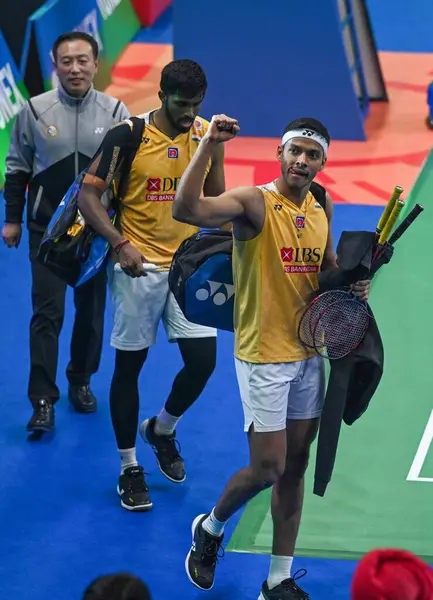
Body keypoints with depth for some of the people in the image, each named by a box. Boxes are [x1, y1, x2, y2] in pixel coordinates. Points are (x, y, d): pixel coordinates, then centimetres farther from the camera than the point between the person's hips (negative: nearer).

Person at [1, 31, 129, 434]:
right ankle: (43, 401, -1)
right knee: (47, 312, -5)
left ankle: (81, 381, 31)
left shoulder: (115, 112, -3)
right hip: (48, 227, -2)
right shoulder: (35, 110, -5)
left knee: (91, 309, 11)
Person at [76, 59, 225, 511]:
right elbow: (88, 195, -10)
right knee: (129, 364, 5)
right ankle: (128, 468, 19)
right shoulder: (127, 137, -11)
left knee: (203, 360, -2)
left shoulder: (208, 135, 2)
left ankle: (162, 429, 29)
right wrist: (119, 243, -20)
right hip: (138, 268, -3)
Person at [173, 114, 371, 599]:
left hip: (308, 355, 7)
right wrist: (208, 146, -40)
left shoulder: (322, 208, 6)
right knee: (267, 468, -6)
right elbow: (186, 210, -32)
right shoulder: (255, 202, -15)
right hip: (263, 358, -6)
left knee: (295, 467, 10)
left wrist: (352, 287, 1)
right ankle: (210, 527, 24)